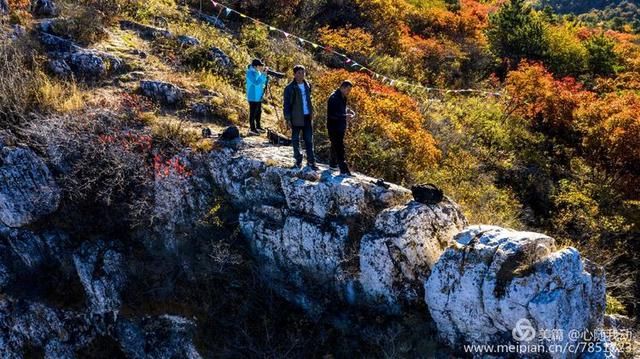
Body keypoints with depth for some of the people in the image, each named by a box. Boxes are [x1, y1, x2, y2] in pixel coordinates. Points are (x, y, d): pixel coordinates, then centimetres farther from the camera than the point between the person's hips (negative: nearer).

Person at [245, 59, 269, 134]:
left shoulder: (258, 72, 8)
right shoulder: (250, 73, -17)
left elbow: (263, 82, 12)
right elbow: (256, 82, -28)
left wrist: (266, 74, -4)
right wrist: (263, 75, -28)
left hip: (259, 96, 9)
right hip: (253, 97, -9)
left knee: (259, 111, 17)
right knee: (253, 113, -2)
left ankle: (258, 126, 29)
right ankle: (253, 129, 5)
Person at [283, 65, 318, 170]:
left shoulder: (307, 86, 8)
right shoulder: (290, 88, -8)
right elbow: (286, 104, -7)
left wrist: (311, 113, 12)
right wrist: (287, 118, -11)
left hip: (307, 117, 4)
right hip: (296, 118, -4)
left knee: (309, 140, 5)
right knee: (296, 139, 7)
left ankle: (311, 161, 11)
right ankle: (298, 160, 19)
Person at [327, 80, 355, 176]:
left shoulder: (343, 97, 10)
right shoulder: (333, 98, -20)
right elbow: (332, 114, -26)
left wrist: (348, 111, 3)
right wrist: (345, 116, -30)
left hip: (340, 127, 10)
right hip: (334, 128, -10)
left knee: (336, 146, 20)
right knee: (339, 148, -10)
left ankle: (333, 164, 33)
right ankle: (344, 170, -10)